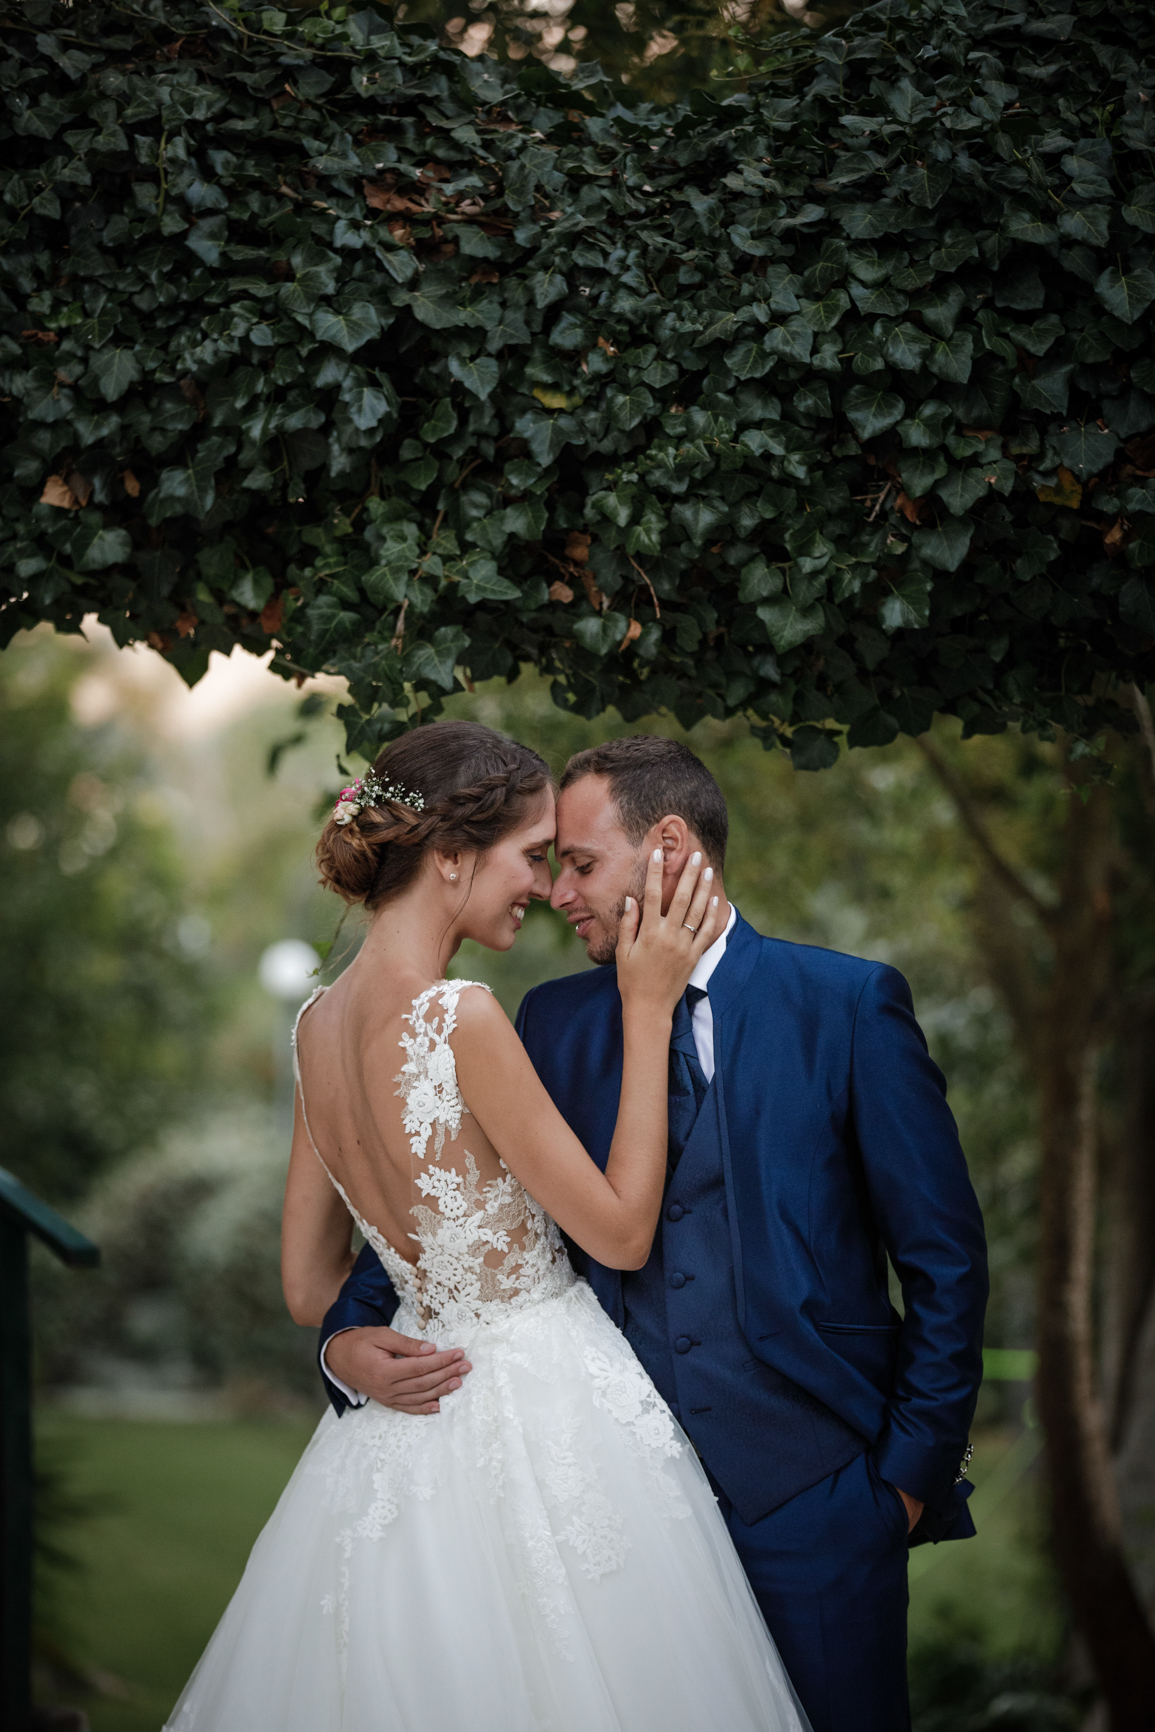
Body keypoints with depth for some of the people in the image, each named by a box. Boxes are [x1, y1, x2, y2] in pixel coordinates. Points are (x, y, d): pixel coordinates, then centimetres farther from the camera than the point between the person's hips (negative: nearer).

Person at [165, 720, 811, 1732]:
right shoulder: (459, 1018, -21)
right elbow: (622, 1232, -13)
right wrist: (647, 1010, -10)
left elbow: (309, 1289, 10)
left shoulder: (321, 1022, 3)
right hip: (546, 1423, -8)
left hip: (411, 1427, 8)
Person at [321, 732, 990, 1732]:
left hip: (813, 1494, -3)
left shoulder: (849, 1005, -3)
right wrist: (352, 1337, -8)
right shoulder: (555, 1022, 8)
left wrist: (915, 1467, -4)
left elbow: (945, 1261, -1)